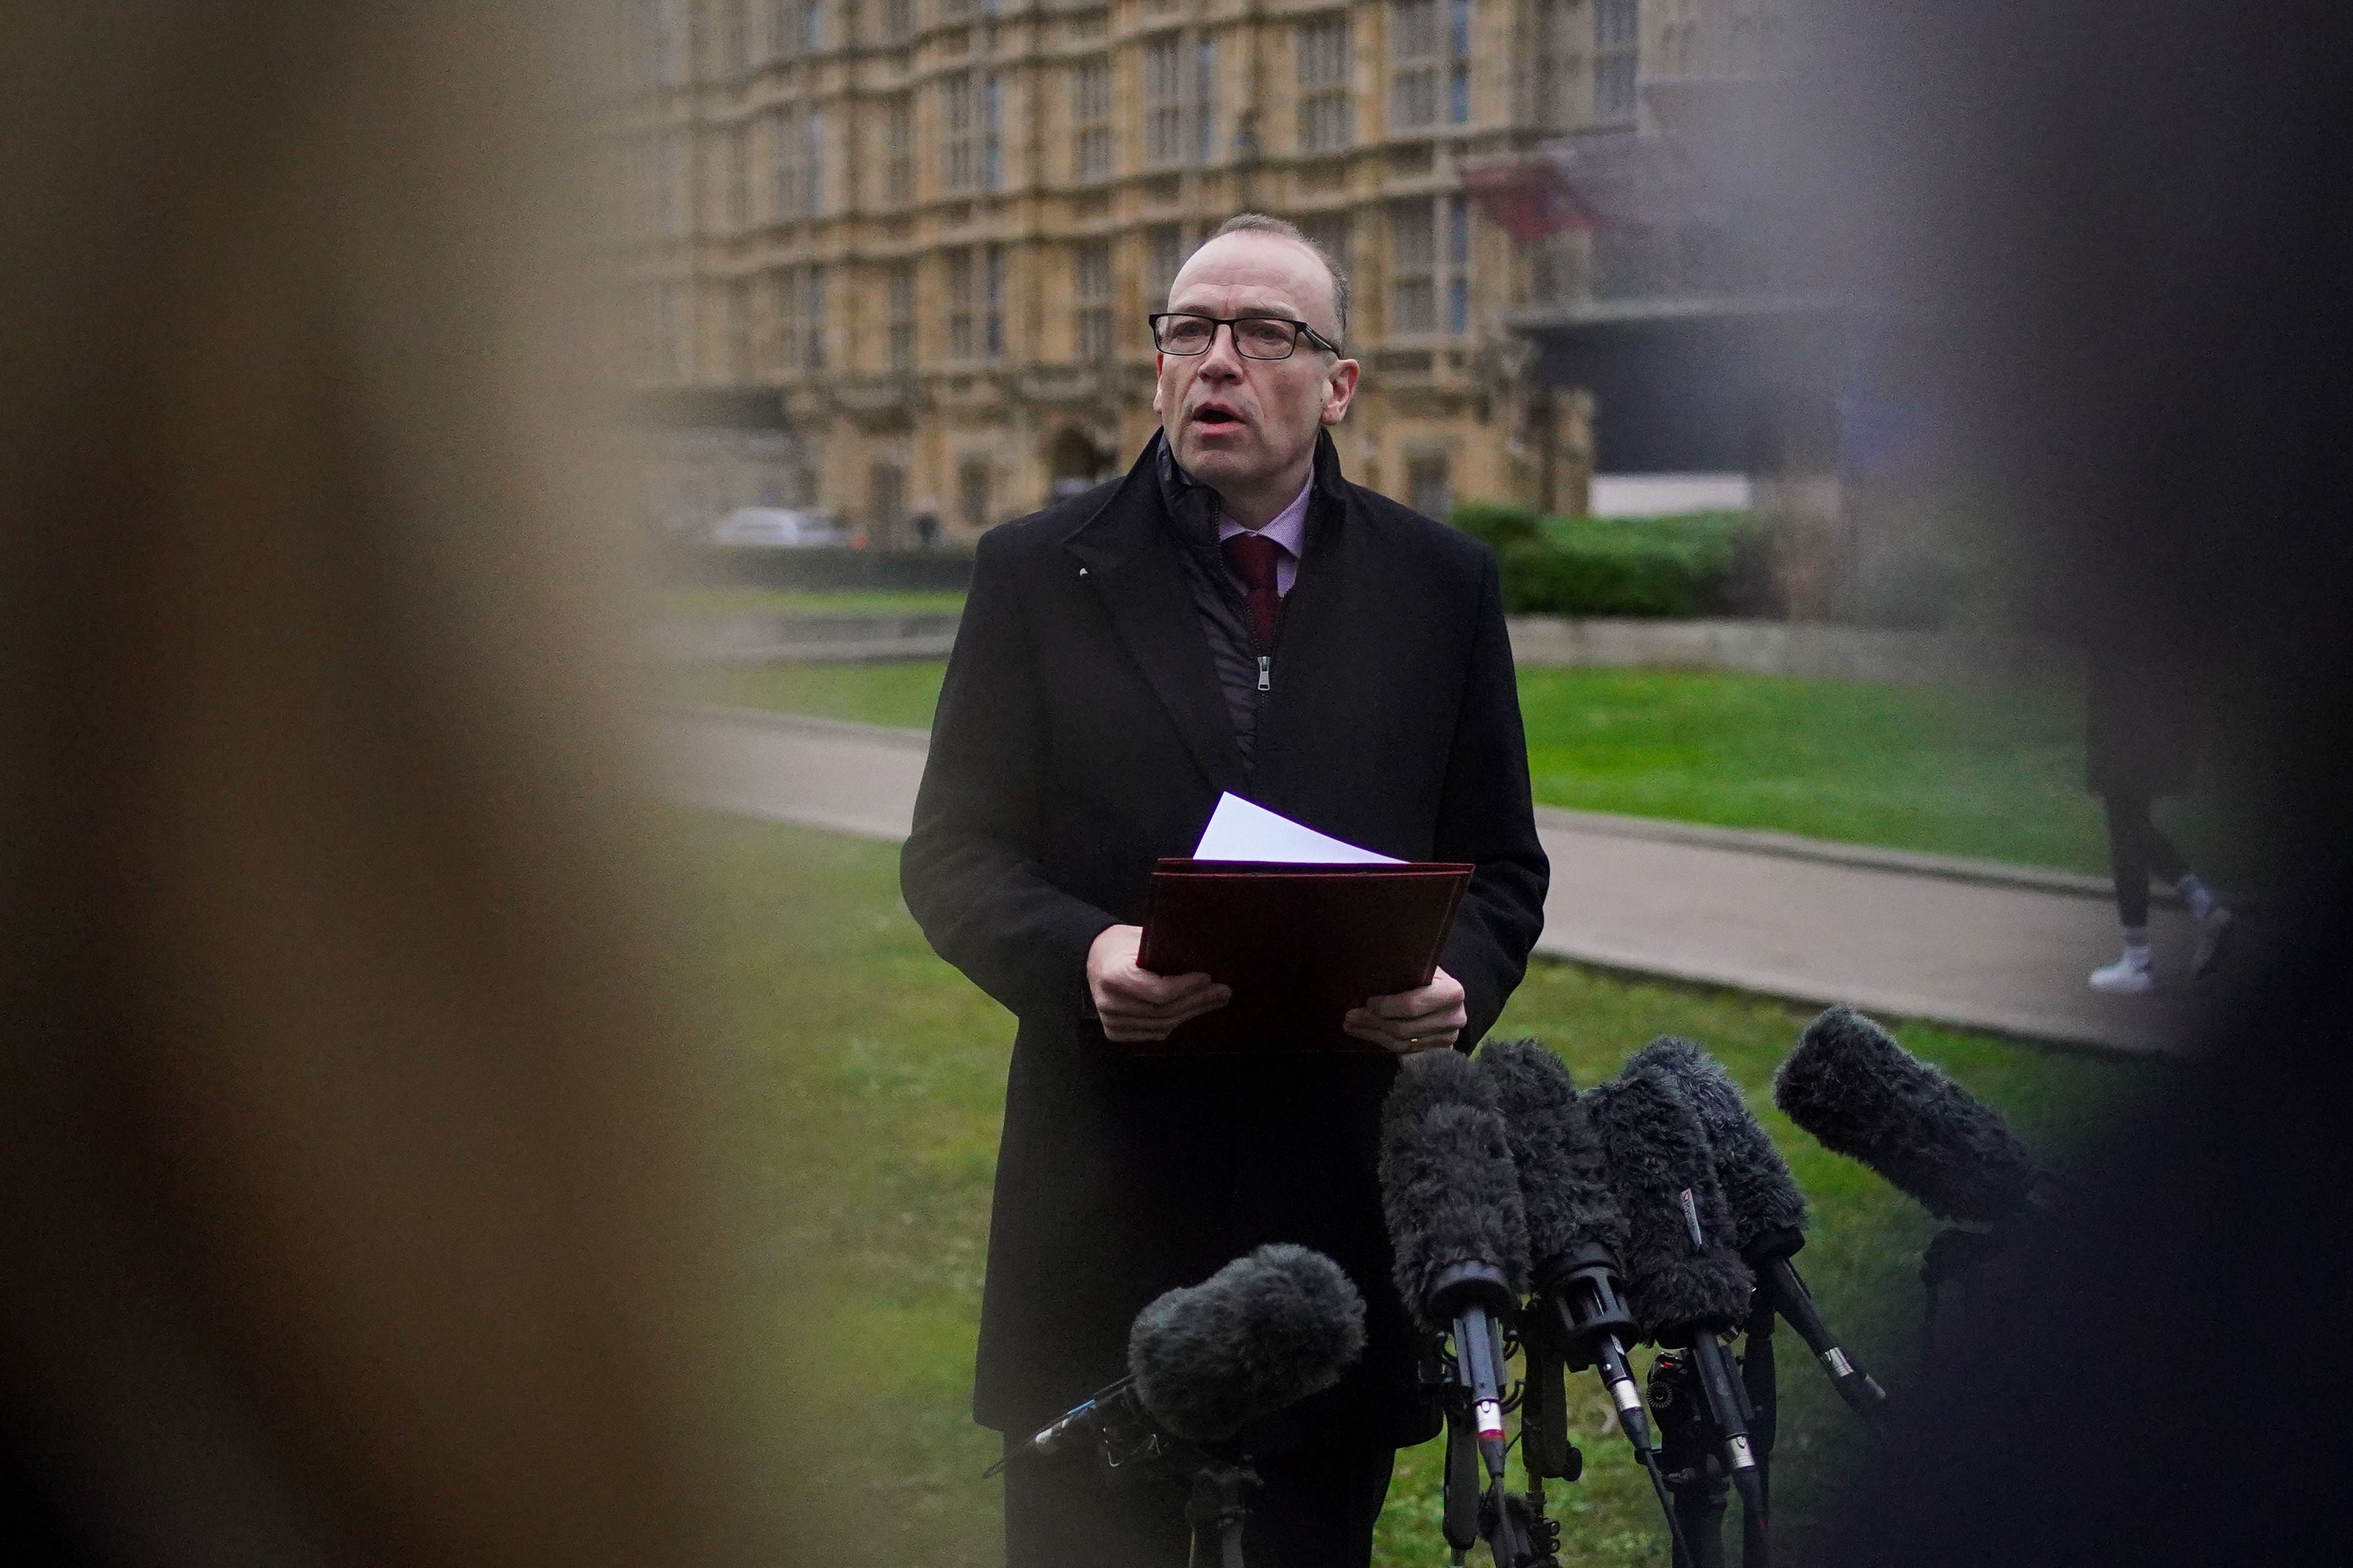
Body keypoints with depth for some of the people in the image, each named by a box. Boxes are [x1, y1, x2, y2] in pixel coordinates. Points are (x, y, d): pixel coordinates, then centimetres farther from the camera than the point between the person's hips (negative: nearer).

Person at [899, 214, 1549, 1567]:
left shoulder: (1443, 585, 6)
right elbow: (952, 853, 1)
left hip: (1349, 1196, 1)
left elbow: (1501, 865, 10)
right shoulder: (1037, 574, 3)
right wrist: (1080, 955, -20)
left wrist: (1460, 978, -13)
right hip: (1106, 1191, -1)